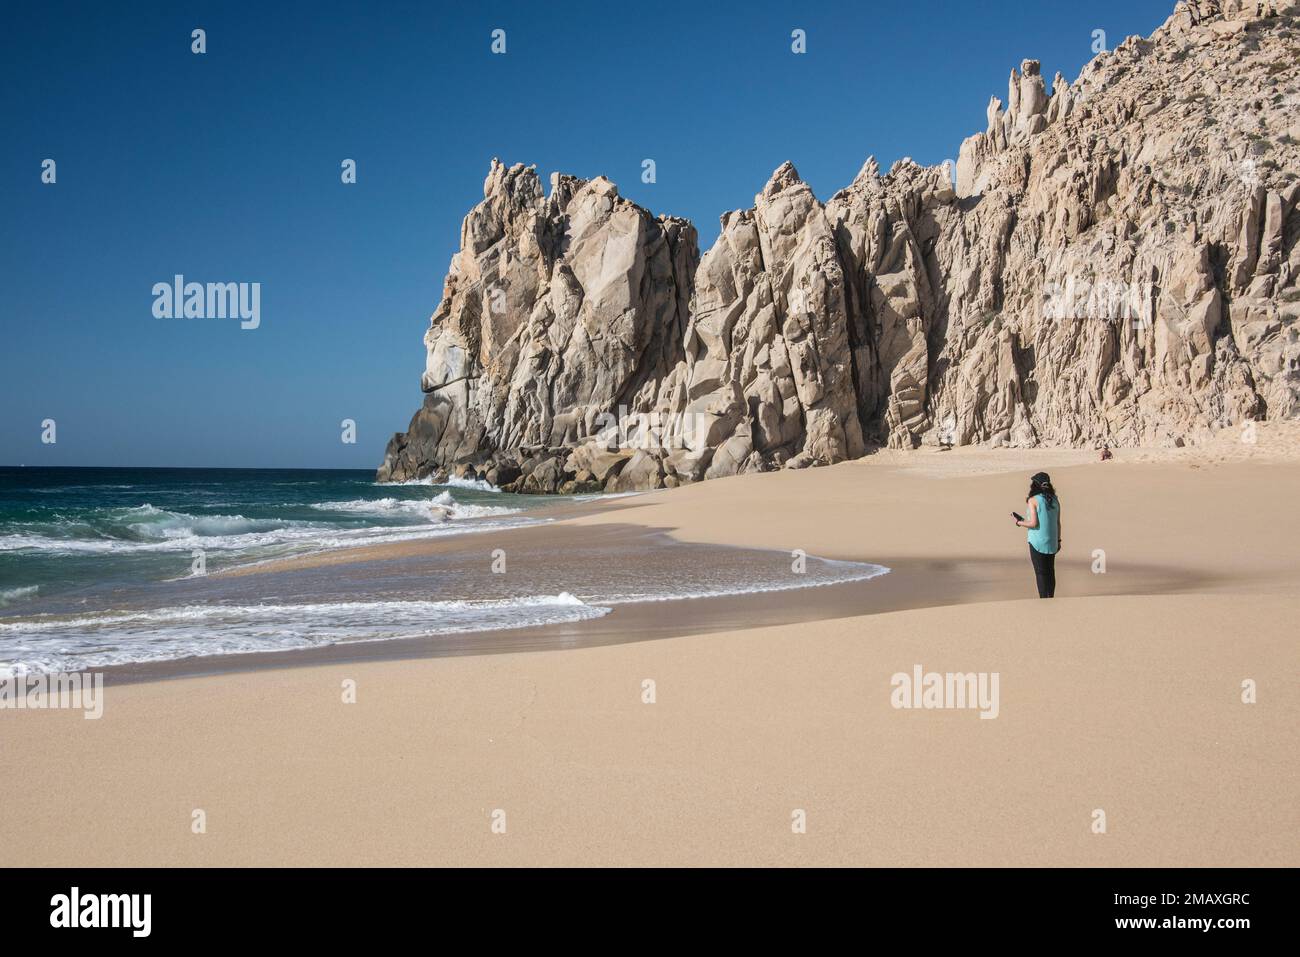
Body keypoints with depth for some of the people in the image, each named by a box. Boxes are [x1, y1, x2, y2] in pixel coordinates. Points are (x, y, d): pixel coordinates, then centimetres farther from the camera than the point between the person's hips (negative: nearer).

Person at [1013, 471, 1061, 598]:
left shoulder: (1033, 500, -12)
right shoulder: (1055, 500, 6)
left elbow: (1033, 523, -17)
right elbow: (1058, 523, 9)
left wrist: (1019, 522, -2)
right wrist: (1058, 540, 17)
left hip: (1037, 542, -6)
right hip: (1052, 542, 6)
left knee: (1040, 572, -1)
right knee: (1050, 571, 14)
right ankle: (1051, 598, 21)